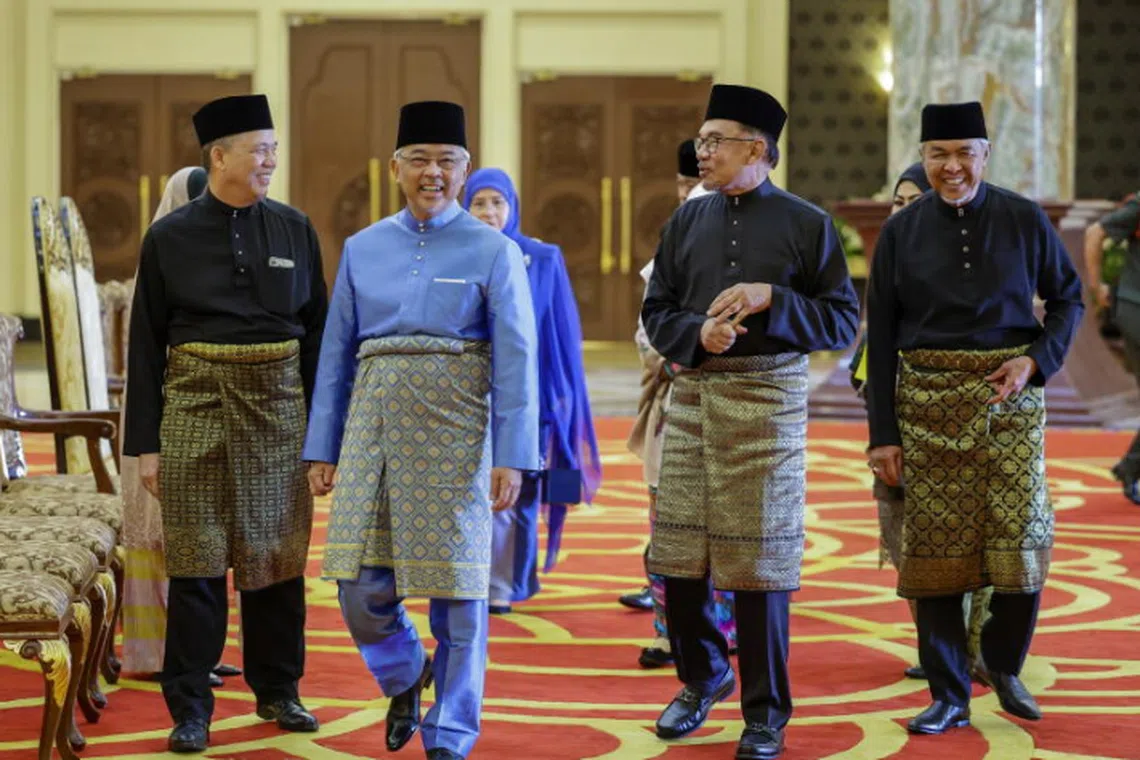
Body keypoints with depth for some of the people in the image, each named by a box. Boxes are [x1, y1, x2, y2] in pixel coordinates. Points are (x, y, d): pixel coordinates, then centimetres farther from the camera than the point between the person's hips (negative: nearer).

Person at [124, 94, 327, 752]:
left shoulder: (295, 229, 6)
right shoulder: (169, 238, 0)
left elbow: (317, 330, 8)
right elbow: (146, 345, 1)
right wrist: (145, 442, -3)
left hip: (278, 404, 2)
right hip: (196, 404, -2)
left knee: (276, 552, 7)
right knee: (197, 559, 0)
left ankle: (278, 691, 21)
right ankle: (191, 709, 7)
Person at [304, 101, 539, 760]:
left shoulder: (493, 251, 1)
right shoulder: (363, 249, 10)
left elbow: (516, 361, -5)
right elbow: (336, 355, 12)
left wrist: (513, 458, -12)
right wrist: (323, 451, 8)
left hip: (453, 433, -3)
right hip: (375, 427, 3)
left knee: (457, 592, 1)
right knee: (361, 586, -2)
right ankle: (404, 675, 29)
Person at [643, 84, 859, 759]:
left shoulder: (806, 224, 0)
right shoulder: (687, 221, 10)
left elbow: (843, 322, -2)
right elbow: (656, 311, 11)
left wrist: (771, 299, -15)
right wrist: (697, 333, -10)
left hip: (768, 399, -4)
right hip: (693, 395, 4)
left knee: (759, 562, -2)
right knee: (680, 556, 5)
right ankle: (703, 679, 28)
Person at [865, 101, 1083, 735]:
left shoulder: (1025, 220, 1)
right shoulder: (901, 232, 2)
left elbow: (1068, 300, 9)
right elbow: (880, 338, 3)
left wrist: (1035, 360, -9)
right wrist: (883, 434, -1)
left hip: (1010, 398, 0)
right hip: (929, 403, 0)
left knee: (1022, 539, -6)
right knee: (935, 547, 0)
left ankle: (1003, 665, 20)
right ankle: (949, 696, 11)